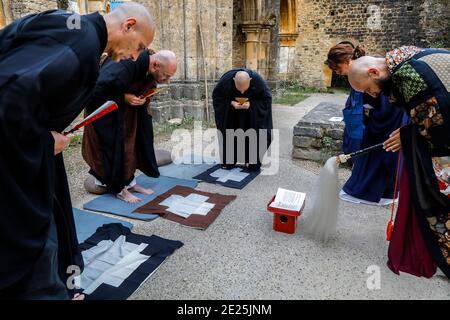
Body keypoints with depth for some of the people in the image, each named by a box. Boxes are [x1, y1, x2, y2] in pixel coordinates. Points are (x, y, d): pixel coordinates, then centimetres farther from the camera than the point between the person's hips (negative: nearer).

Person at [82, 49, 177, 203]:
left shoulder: (150, 71, -13)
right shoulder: (123, 67, -36)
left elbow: (145, 89, 5)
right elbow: (96, 91, -33)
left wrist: (142, 99, -16)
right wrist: (123, 98, -30)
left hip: (126, 108, 7)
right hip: (103, 106, -7)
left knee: (131, 141, 4)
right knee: (112, 144, -7)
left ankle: (129, 181, 15)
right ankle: (119, 187, 3)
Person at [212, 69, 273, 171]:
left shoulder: (257, 80, -32)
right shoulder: (226, 80, -30)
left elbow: (266, 98, -18)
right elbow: (216, 96, -15)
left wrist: (251, 104, -33)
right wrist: (231, 103, -30)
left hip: (253, 111, -1)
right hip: (231, 111, 1)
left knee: (253, 136, -5)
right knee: (229, 135, 2)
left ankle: (252, 161, 8)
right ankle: (230, 160, 16)